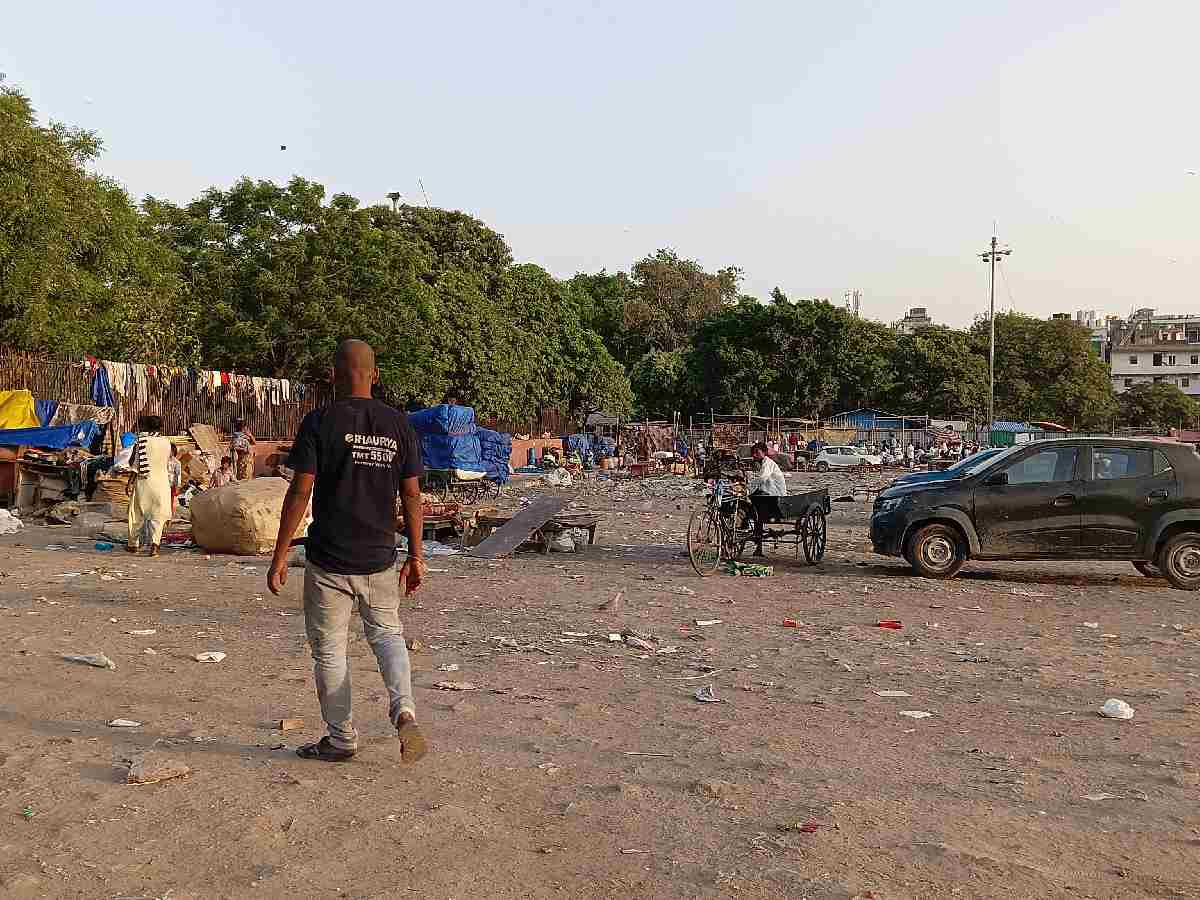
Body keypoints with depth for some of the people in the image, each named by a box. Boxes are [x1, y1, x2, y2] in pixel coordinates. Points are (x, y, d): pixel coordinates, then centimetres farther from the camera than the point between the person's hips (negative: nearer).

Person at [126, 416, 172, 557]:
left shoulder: (141, 441, -7)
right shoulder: (166, 442, 1)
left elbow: (135, 464, -8)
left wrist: (130, 483, -4)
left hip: (143, 482, -1)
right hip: (161, 482, 1)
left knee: (137, 514, 12)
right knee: (158, 515, 3)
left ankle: (133, 544, 24)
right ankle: (155, 542, -14)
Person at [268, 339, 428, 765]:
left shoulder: (319, 422, -8)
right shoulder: (399, 424, 2)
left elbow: (300, 492, -11)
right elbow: (411, 495, 3)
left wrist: (279, 556, -5)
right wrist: (415, 556, 10)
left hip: (329, 561, -3)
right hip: (381, 560, 3)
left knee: (329, 650, 12)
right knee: (387, 634, 20)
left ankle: (341, 739, 21)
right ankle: (404, 711, -2)